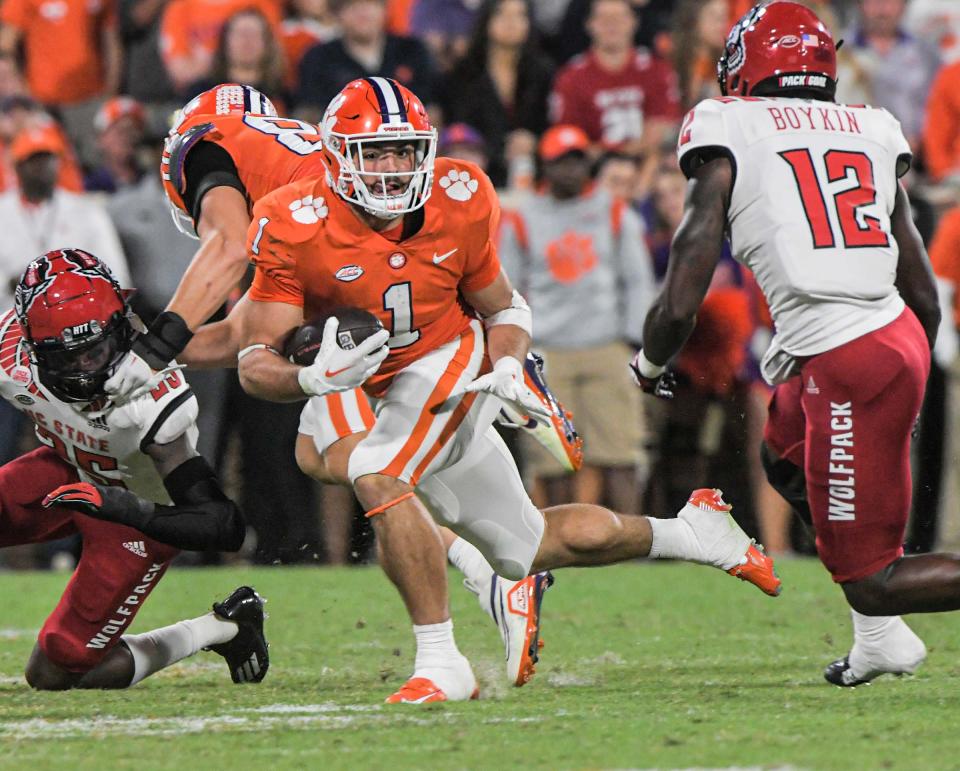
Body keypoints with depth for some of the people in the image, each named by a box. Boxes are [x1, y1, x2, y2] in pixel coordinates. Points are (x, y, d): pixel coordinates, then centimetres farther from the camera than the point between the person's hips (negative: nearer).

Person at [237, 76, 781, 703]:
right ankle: (693, 533, 35)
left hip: (454, 367, -2)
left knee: (377, 477, -32)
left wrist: (507, 368, -17)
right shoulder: (296, 230, -20)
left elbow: (504, 309, 4)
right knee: (528, 551, 12)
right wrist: (313, 379, -41)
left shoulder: (458, 204, -14)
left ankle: (441, 661, -23)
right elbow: (257, 364, -20)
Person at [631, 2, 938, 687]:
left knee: (872, 580, 4)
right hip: (901, 338, 7)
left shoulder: (727, 145, -2)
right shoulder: (870, 134, 13)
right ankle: (880, 637, 30)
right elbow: (926, 299, 15)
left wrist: (649, 365, 18)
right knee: (787, 454, 34)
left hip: (847, 369, -7)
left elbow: (680, 304, -5)